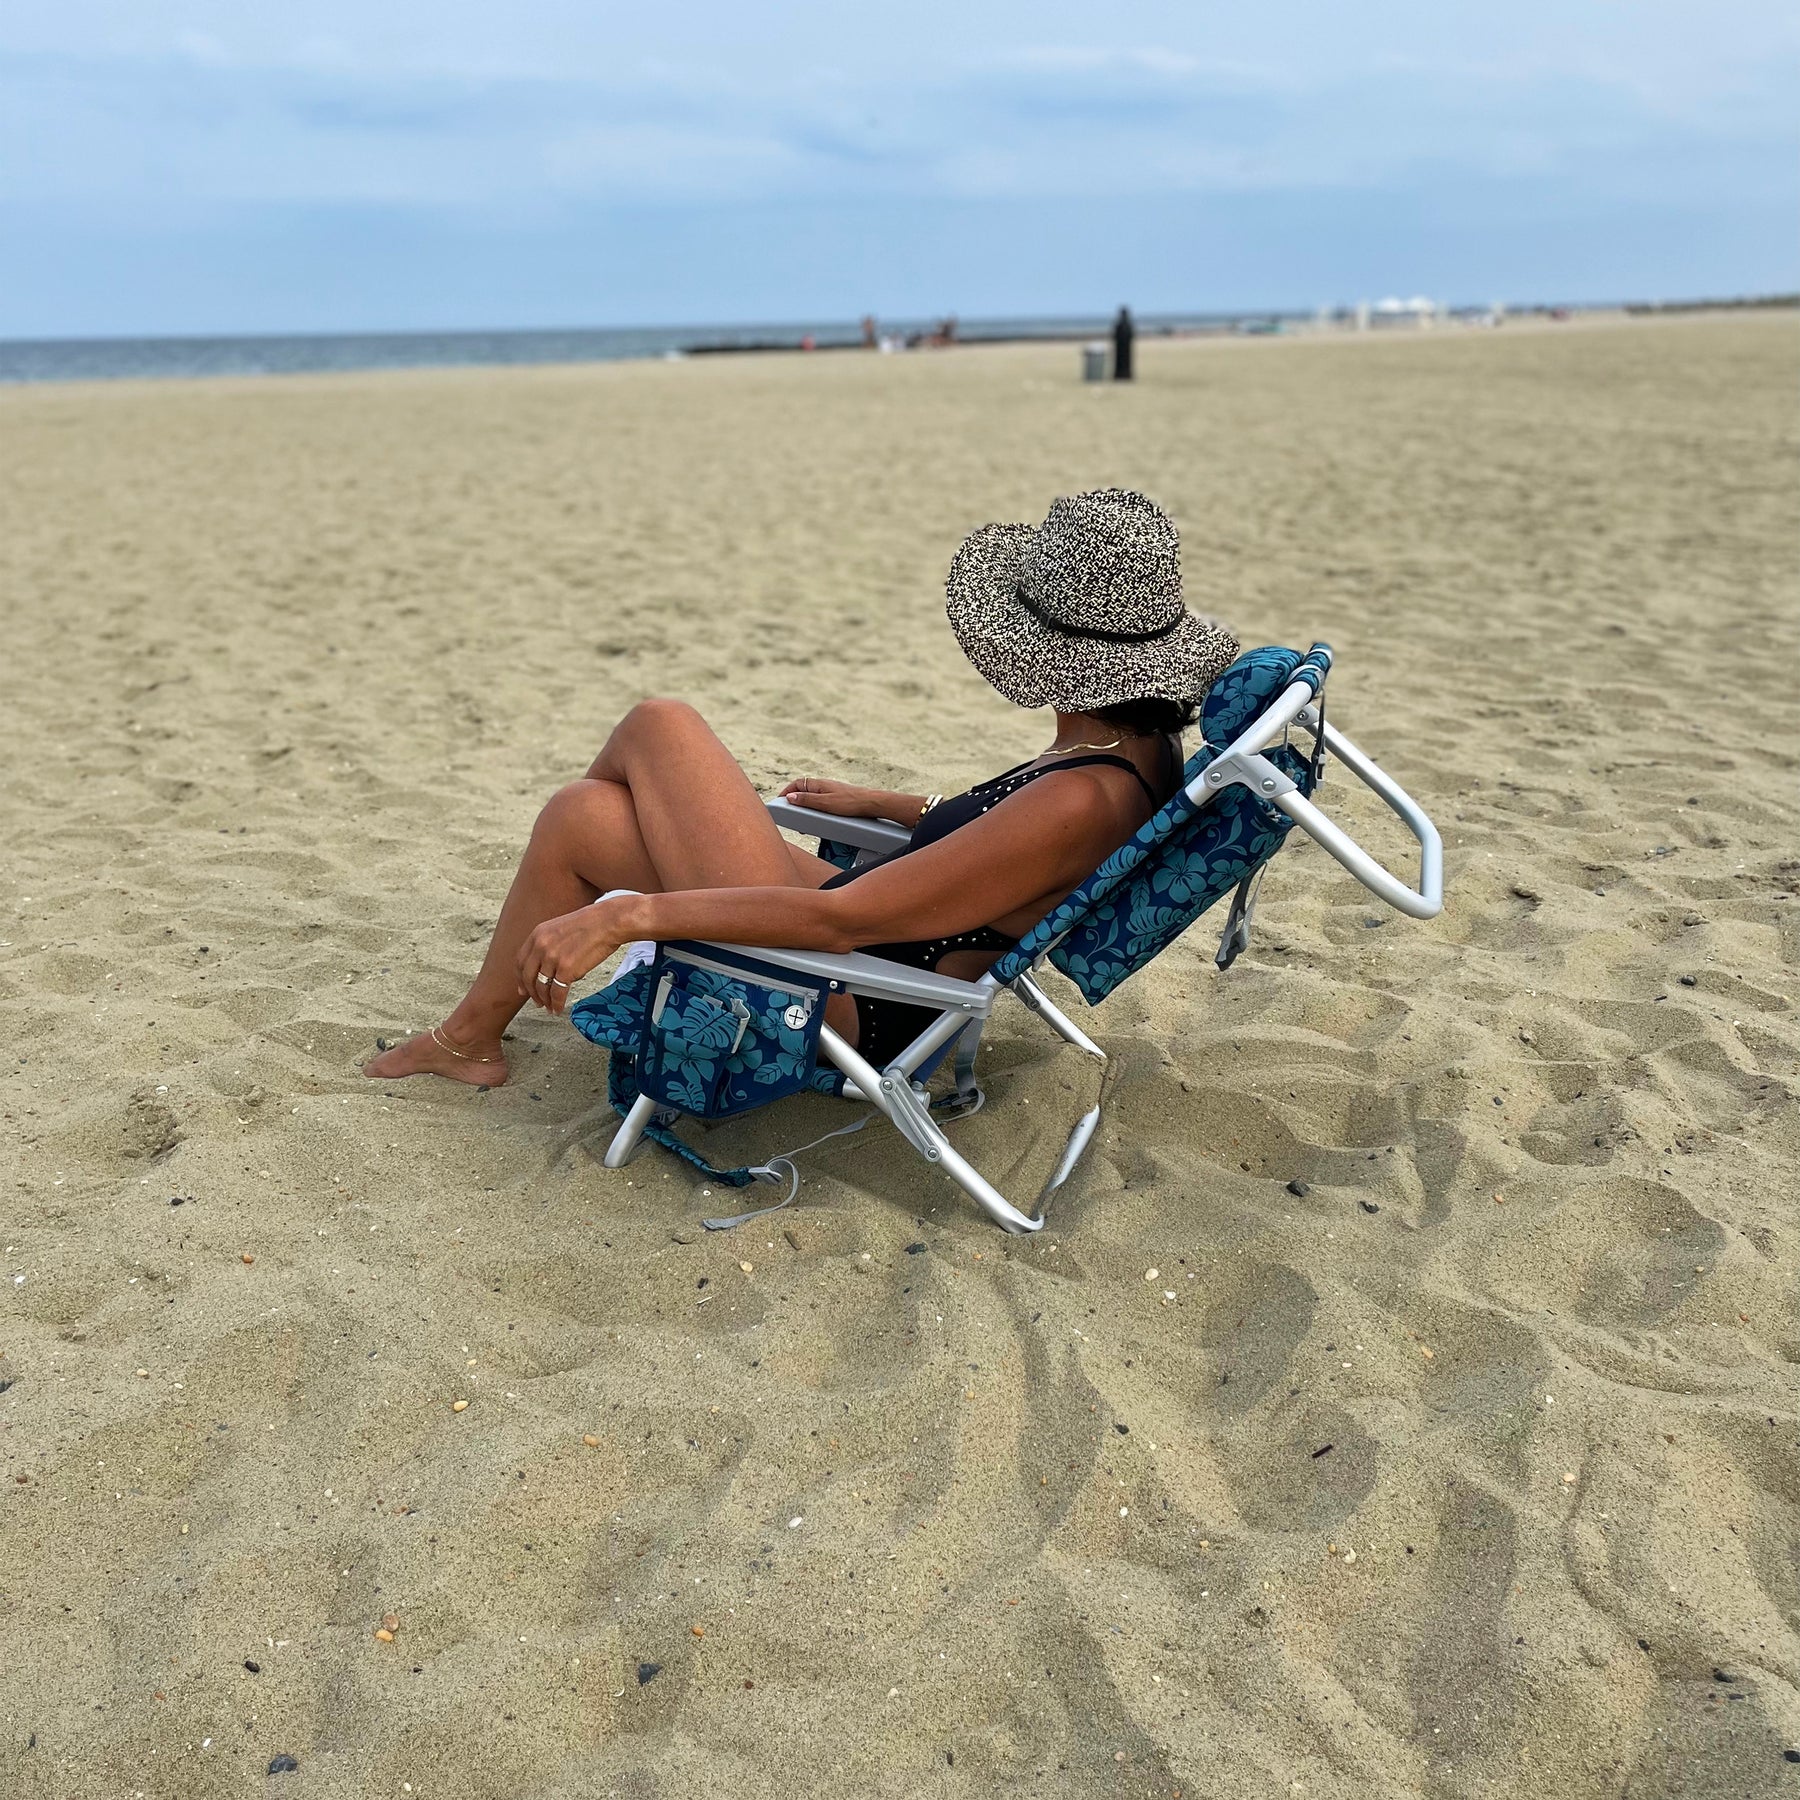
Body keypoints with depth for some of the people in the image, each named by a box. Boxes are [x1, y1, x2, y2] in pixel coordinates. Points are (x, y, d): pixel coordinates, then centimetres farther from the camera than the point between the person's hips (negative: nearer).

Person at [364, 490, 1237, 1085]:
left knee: (659, 725, -3)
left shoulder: (1082, 800, -31)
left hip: (841, 1000, -9)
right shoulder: (1142, 747, -3)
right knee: (580, 816, 9)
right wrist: (882, 805, 27)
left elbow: (838, 919, -34)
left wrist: (626, 914, -32)